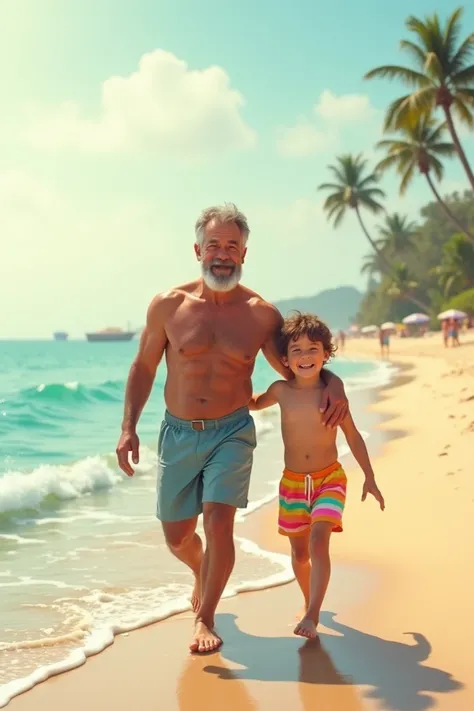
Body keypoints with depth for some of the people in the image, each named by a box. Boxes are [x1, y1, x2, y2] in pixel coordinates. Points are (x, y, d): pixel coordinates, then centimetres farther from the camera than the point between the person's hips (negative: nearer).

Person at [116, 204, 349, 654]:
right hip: (177, 433, 2)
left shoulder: (261, 314, -4)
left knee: (219, 521, -17)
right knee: (177, 537, 9)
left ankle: (204, 619, 5)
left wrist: (331, 381, -11)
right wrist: (128, 427, -1)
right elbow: (144, 367, 7)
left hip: (231, 432, -1)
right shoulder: (168, 306, -4)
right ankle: (201, 572, 46)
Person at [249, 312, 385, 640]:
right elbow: (253, 403, 19)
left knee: (319, 540, -22)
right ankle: (309, 602, 37)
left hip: (330, 479, -3)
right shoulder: (281, 391, -4)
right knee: (299, 553, 13)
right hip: (293, 481, 3)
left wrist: (370, 478, 5)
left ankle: (312, 617, -22)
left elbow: (354, 437, 2)